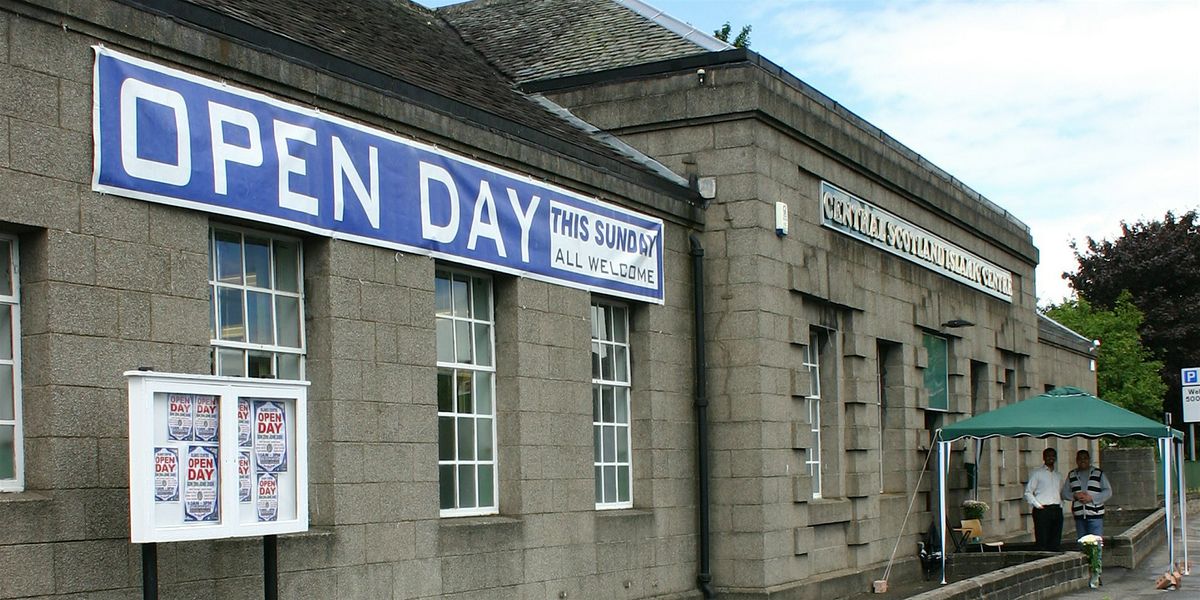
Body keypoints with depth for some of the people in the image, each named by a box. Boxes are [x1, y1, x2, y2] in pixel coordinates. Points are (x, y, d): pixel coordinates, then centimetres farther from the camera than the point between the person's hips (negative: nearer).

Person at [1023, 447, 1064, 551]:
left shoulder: (1059, 475, 19)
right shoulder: (1037, 473, 4)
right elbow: (1028, 493, 1)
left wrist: (1061, 505, 9)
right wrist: (1037, 505, -10)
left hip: (1057, 510, 5)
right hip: (1042, 510, -5)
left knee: (1056, 543, 3)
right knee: (1042, 543, -9)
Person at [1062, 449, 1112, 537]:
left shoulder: (1099, 474, 5)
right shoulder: (1071, 475, 14)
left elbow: (1108, 492, 0)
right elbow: (1064, 493, 13)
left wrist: (1091, 498, -12)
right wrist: (1075, 495, -8)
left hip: (1095, 516, -3)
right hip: (1079, 516, 3)